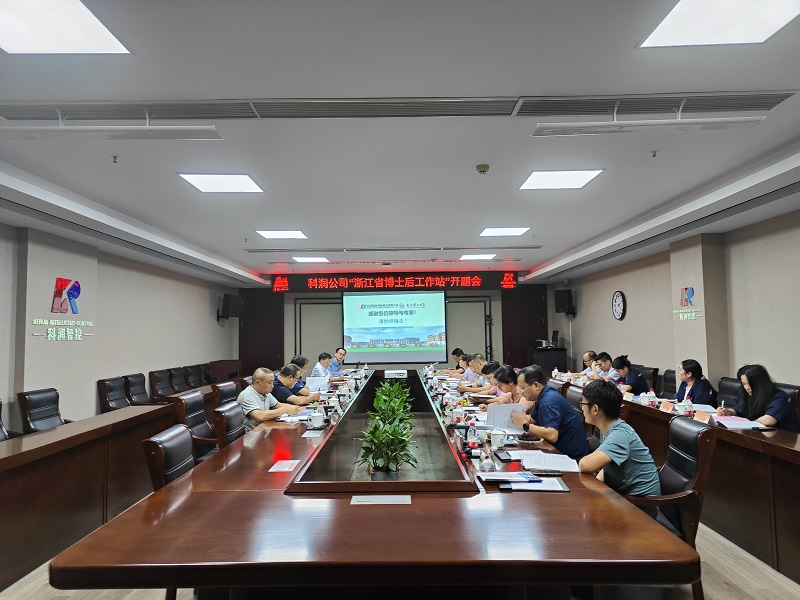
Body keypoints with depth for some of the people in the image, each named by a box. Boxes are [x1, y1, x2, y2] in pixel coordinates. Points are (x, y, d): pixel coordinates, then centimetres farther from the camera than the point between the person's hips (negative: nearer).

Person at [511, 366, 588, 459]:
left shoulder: (549, 401, -22)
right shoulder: (543, 396, 7)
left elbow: (552, 436, -32)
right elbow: (532, 420, 16)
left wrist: (524, 425, -23)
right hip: (559, 450, 8)